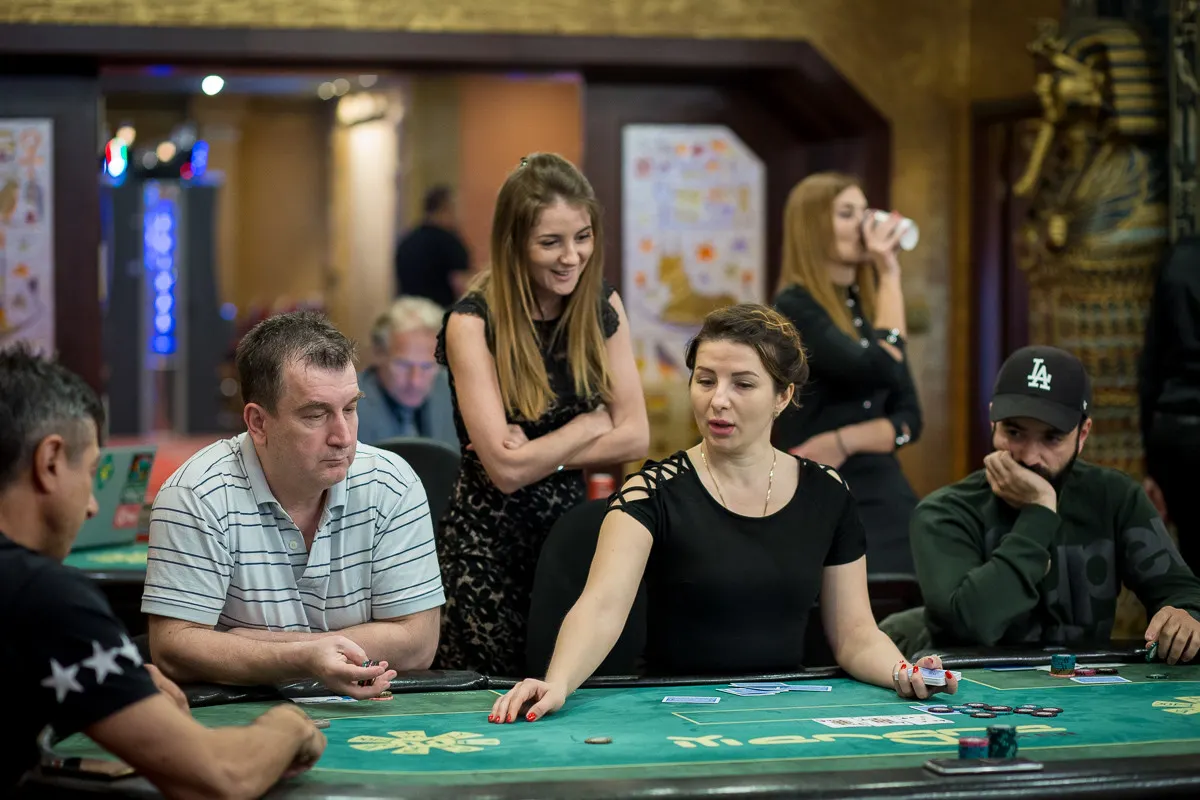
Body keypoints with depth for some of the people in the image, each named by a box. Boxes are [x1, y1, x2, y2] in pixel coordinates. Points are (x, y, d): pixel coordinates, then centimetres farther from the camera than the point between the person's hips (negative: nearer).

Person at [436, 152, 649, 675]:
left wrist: (540, 453, -12)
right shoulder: (473, 323, -13)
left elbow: (635, 437, 0)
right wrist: (592, 424, -5)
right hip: (490, 540, -5)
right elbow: (506, 469, -18)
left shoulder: (603, 308, 3)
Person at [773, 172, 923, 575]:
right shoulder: (794, 308, -10)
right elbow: (881, 370, -22)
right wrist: (890, 276, -13)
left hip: (890, 497, 7)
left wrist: (843, 442, -11)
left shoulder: (868, 306, 12)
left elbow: (909, 418, 8)